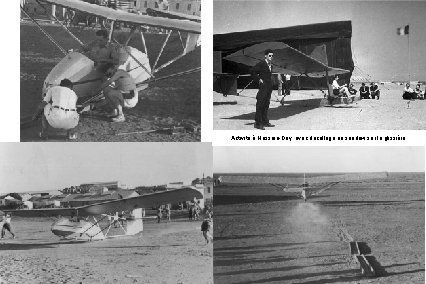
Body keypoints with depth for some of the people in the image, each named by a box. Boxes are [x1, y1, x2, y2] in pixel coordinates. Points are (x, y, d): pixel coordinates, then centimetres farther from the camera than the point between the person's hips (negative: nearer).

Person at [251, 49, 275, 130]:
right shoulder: (261, 64, -10)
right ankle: (257, 123, -5)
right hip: (263, 86, -8)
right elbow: (253, 71, -12)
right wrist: (259, 79, -14)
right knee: (260, 105, -7)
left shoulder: (270, 65, 15)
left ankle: (265, 122, 18)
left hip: (269, 86, 8)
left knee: (266, 105, 12)